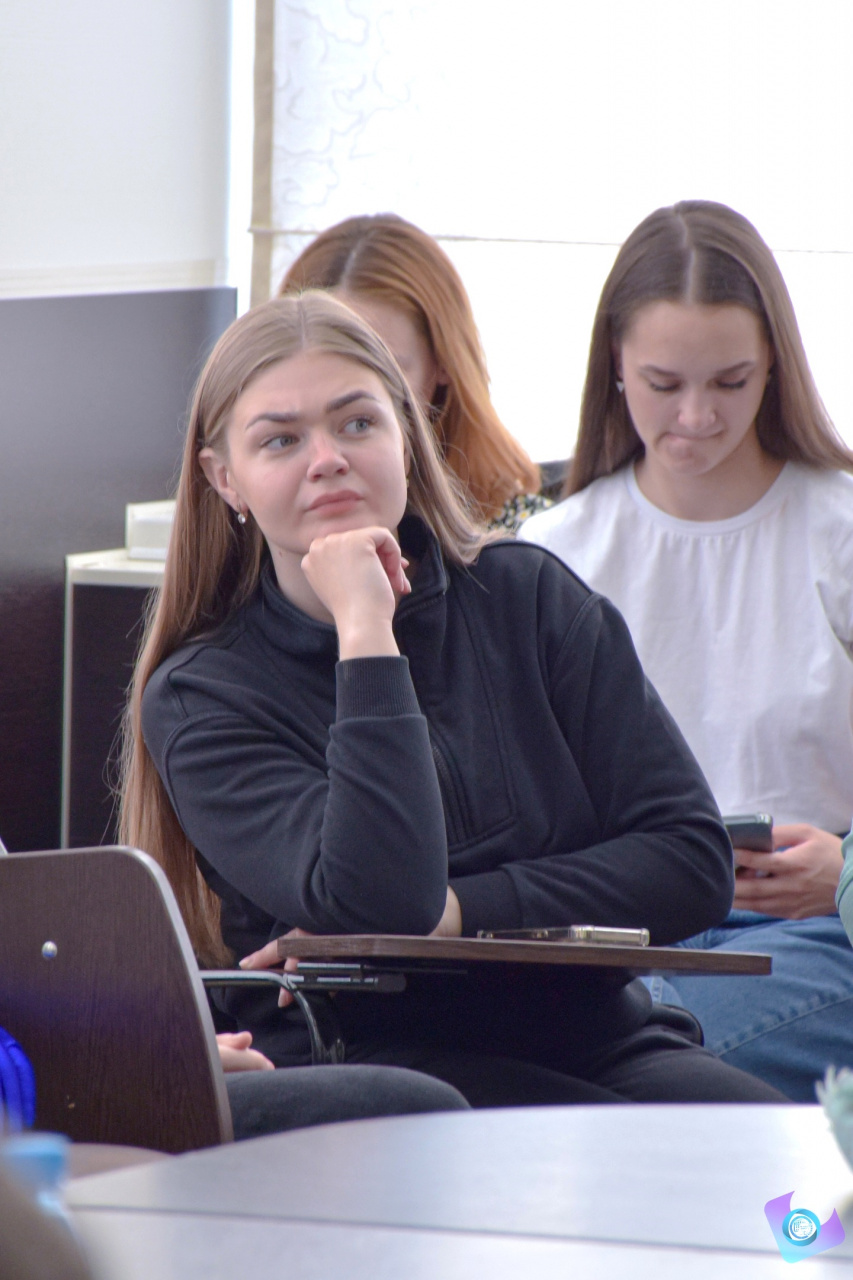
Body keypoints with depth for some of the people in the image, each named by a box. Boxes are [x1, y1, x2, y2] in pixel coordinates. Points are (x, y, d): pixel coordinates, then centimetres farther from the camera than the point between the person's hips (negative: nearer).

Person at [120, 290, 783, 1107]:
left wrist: (458, 914, -10)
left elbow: (693, 859, 2)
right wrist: (365, 633, -14)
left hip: (592, 1038, 4)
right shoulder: (201, 699, 0)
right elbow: (374, 902, -18)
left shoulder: (530, 597, 9)